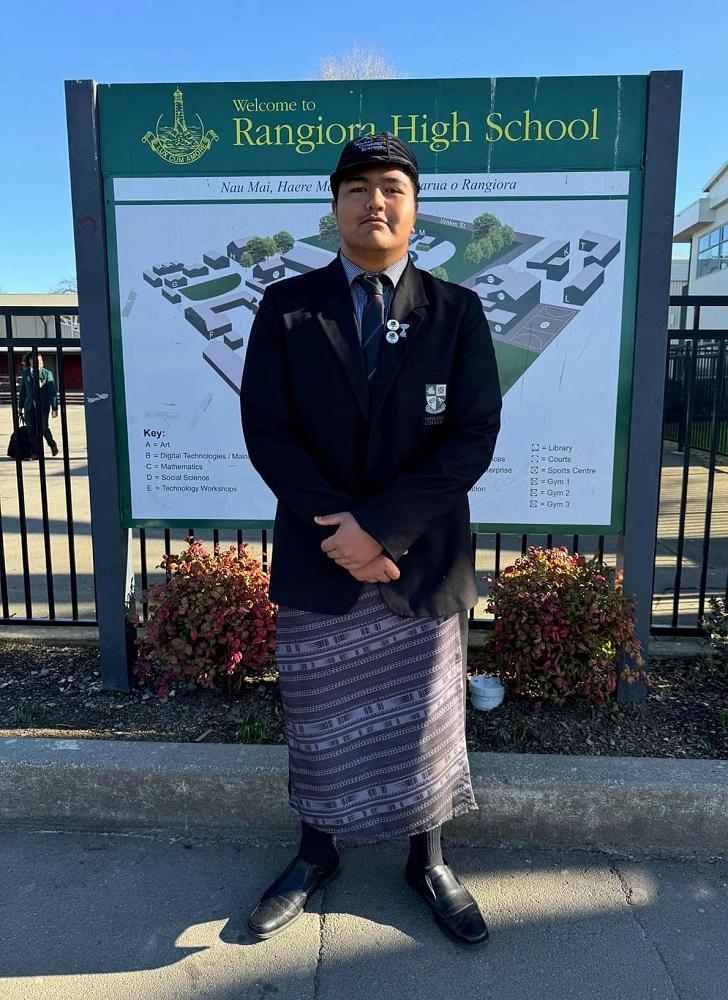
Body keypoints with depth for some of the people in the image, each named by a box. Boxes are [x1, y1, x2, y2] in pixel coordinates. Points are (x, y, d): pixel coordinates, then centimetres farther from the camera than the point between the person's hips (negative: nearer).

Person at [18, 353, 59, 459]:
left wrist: (54, 408, -8)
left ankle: (53, 445, 21)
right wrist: (20, 406, 16)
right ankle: (37, 452, 11)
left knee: (43, 428, -7)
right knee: (32, 430, 1)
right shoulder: (25, 373, 10)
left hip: (42, 405, -3)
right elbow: (22, 391, 16)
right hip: (29, 406, 3)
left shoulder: (47, 373, 0)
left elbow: (52, 392, -3)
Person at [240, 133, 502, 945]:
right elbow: (266, 433, -5)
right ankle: (316, 853, 39)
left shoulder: (458, 311, -1)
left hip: (423, 561, 0)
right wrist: (340, 527, -15)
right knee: (316, 721, 15)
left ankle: (428, 860, 38)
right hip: (315, 561, 1)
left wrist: (380, 527, -17)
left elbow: (474, 438, -8)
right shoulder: (285, 307, 1)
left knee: (424, 720, 14)